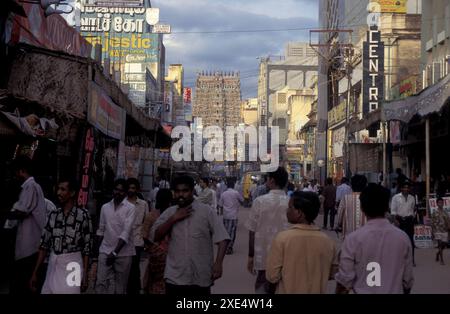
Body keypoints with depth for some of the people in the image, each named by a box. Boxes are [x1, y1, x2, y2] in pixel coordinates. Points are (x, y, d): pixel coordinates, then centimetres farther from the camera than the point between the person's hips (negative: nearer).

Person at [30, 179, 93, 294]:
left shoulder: (83, 215, -7)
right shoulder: (53, 215, 5)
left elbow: (87, 247, -5)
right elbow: (44, 244, 7)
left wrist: (85, 275, -7)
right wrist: (35, 272, 5)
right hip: (53, 265, 4)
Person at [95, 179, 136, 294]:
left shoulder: (130, 208, -7)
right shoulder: (105, 207, 7)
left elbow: (126, 232, -16)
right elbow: (101, 229, 13)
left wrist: (115, 252, -21)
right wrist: (99, 248, 12)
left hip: (123, 252, -3)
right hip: (105, 251, 3)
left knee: (120, 284, 7)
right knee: (101, 282, -3)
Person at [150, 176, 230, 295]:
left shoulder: (207, 211, -3)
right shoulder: (169, 213, 6)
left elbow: (222, 238, -6)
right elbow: (154, 237, -2)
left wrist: (218, 263, -17)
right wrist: (174, 218, -10)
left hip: (201, 279, -2)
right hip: (175, 277, 2)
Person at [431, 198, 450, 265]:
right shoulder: (435, 213, -2)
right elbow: (432, 223, -2)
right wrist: (433, 232, -5)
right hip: (438, 231, -4)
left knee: (444, 245, 8)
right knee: (440, 245, -7)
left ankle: (438, 254, 36)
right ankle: (441, 260, -3)